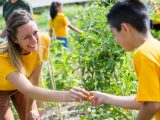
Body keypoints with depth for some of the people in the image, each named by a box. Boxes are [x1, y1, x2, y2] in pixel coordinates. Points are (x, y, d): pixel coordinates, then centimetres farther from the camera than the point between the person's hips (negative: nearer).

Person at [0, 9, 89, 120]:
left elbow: (34, 79, -19)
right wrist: (65, 95, -67)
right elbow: (28, 90, -54)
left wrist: (30, 109, -14)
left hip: (21, 86, 4)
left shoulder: (43, 40, -29)